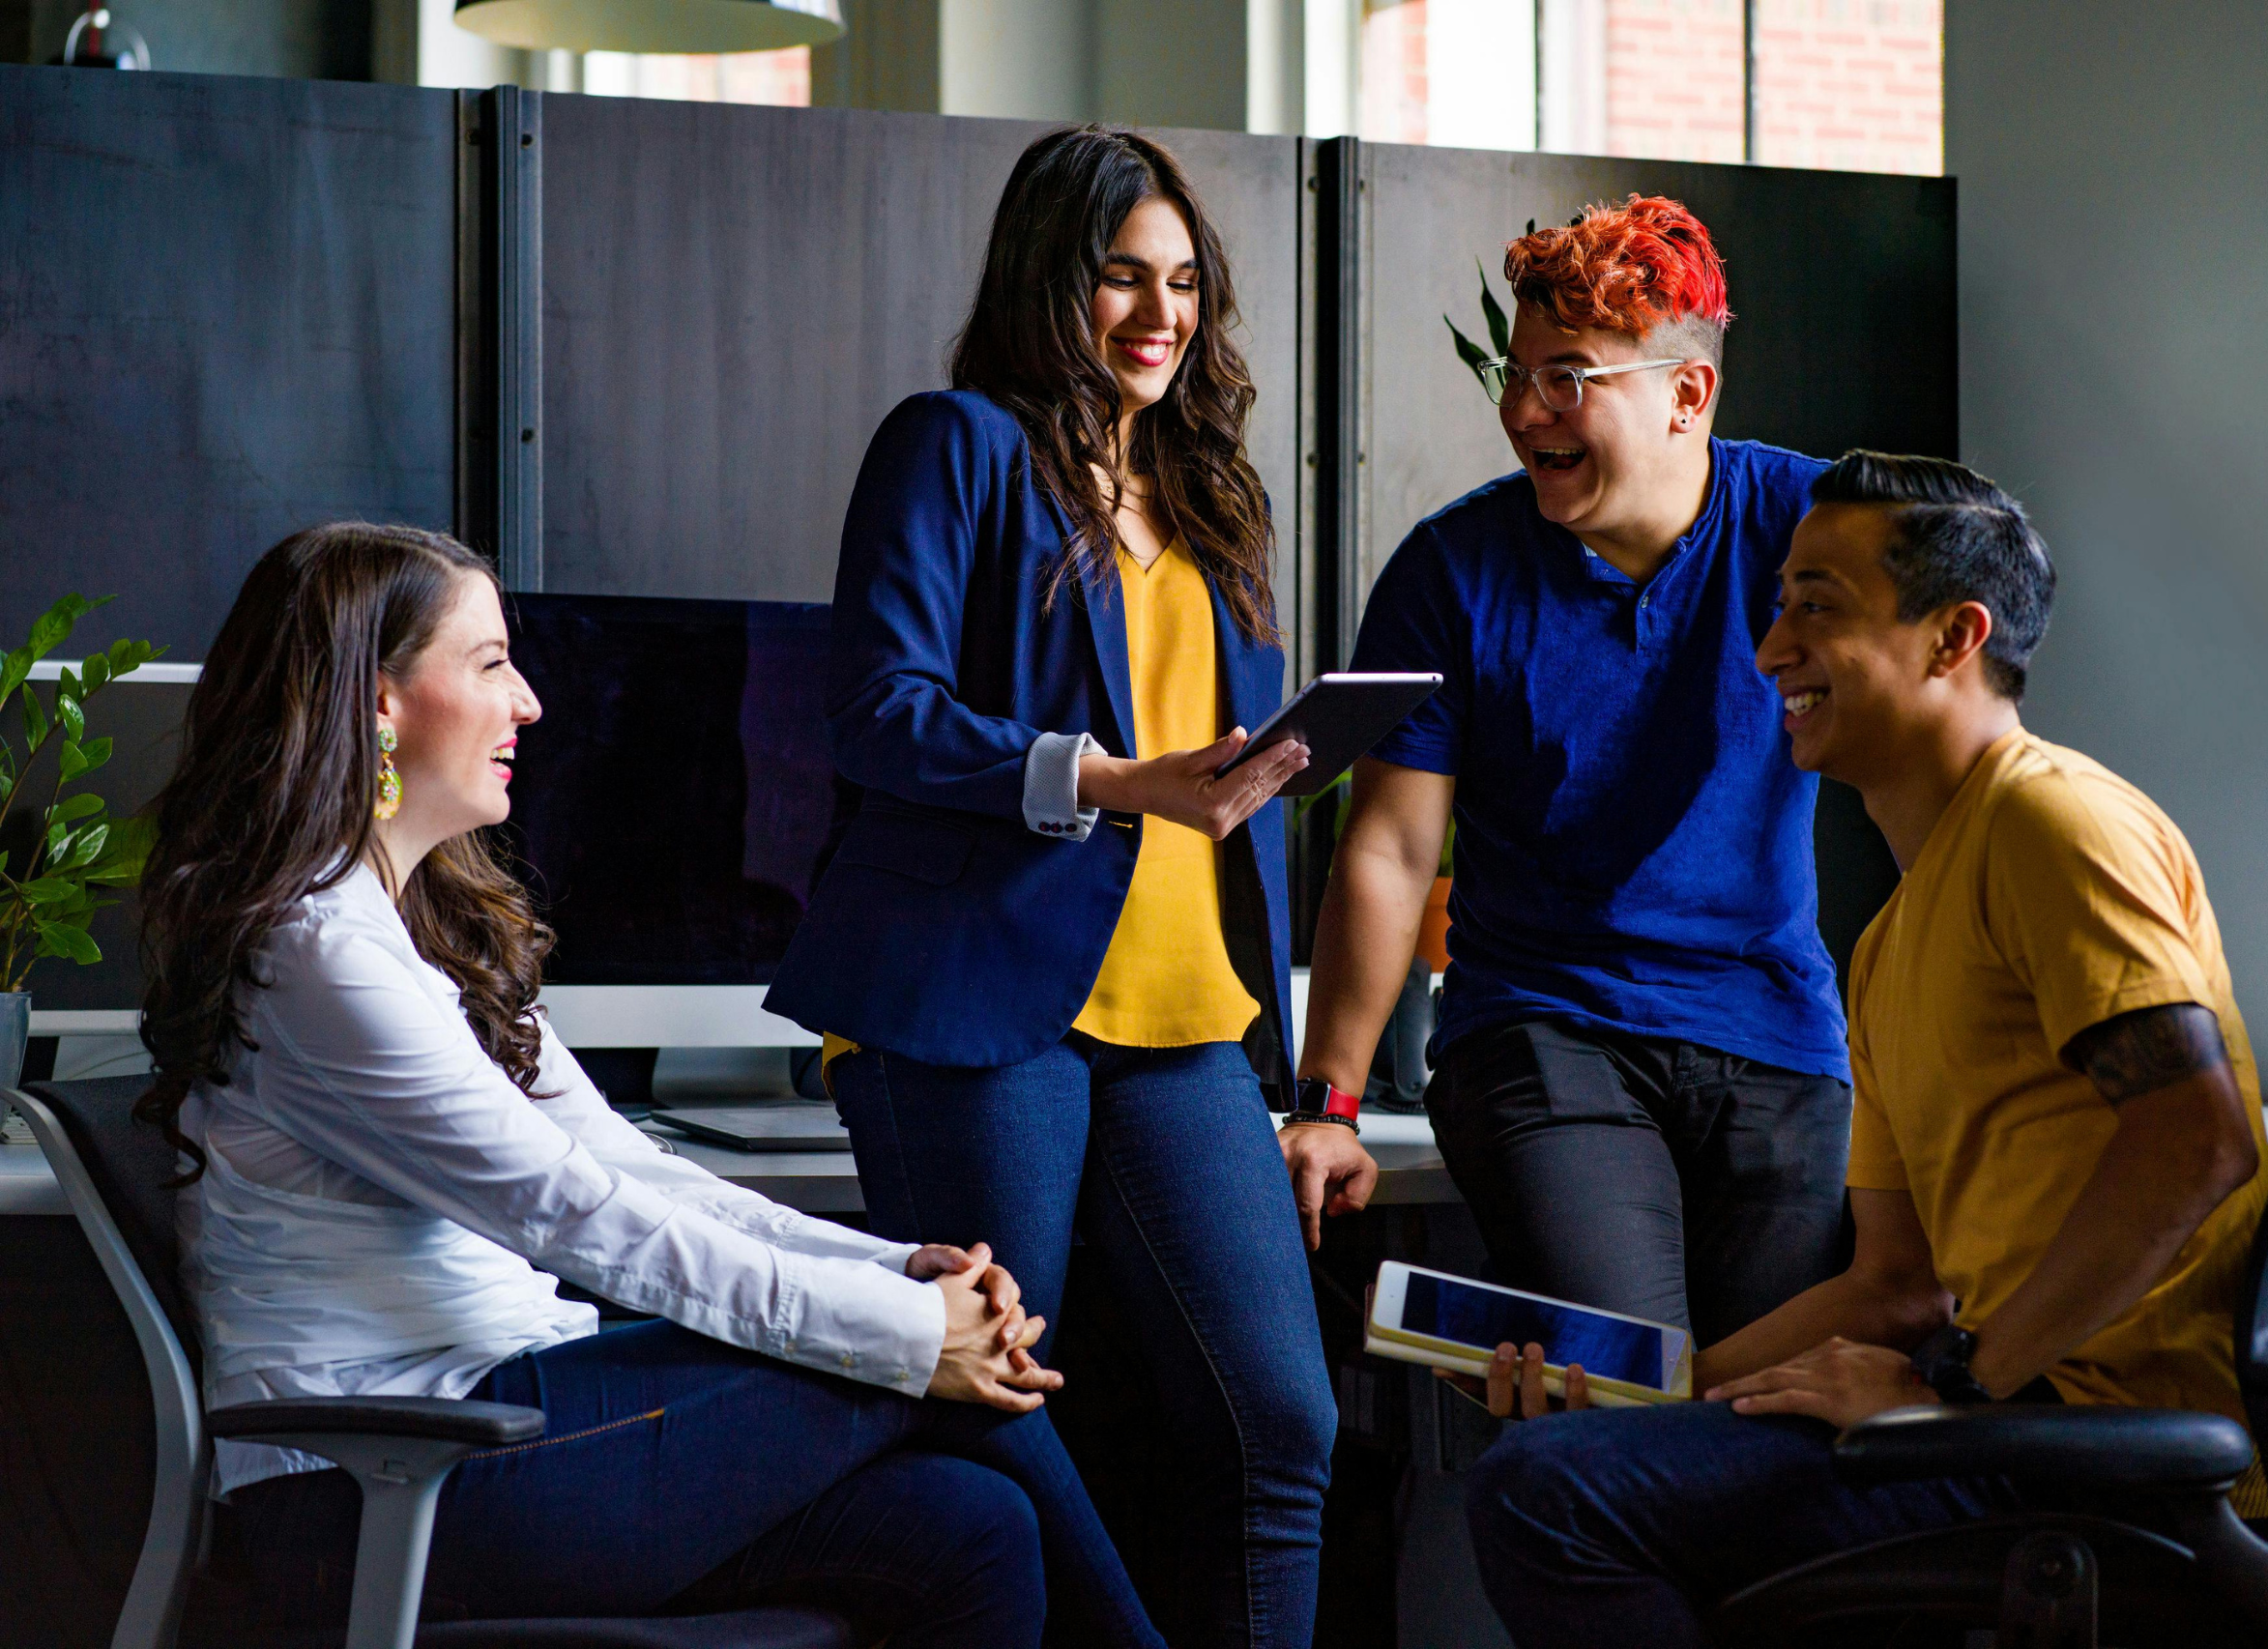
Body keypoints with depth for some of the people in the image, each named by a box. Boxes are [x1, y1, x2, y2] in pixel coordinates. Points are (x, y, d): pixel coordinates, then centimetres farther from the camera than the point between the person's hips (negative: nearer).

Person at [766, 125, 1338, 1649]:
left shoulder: (1203, 491, 21)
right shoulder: (960, 445, 2)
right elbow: (883, 711, -9)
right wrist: (1120, 785, -19)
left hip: (1183, 1017, 6)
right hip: (980, 1001, -6)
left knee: (1280, 1420, -3)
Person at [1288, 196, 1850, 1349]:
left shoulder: (1809, 526, -1)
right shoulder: (1454, 568, 0)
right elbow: (1388, 853, 1)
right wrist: (1326, 1101, -3)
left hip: (1778, 1046, 2)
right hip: (1539, 1031, -1)